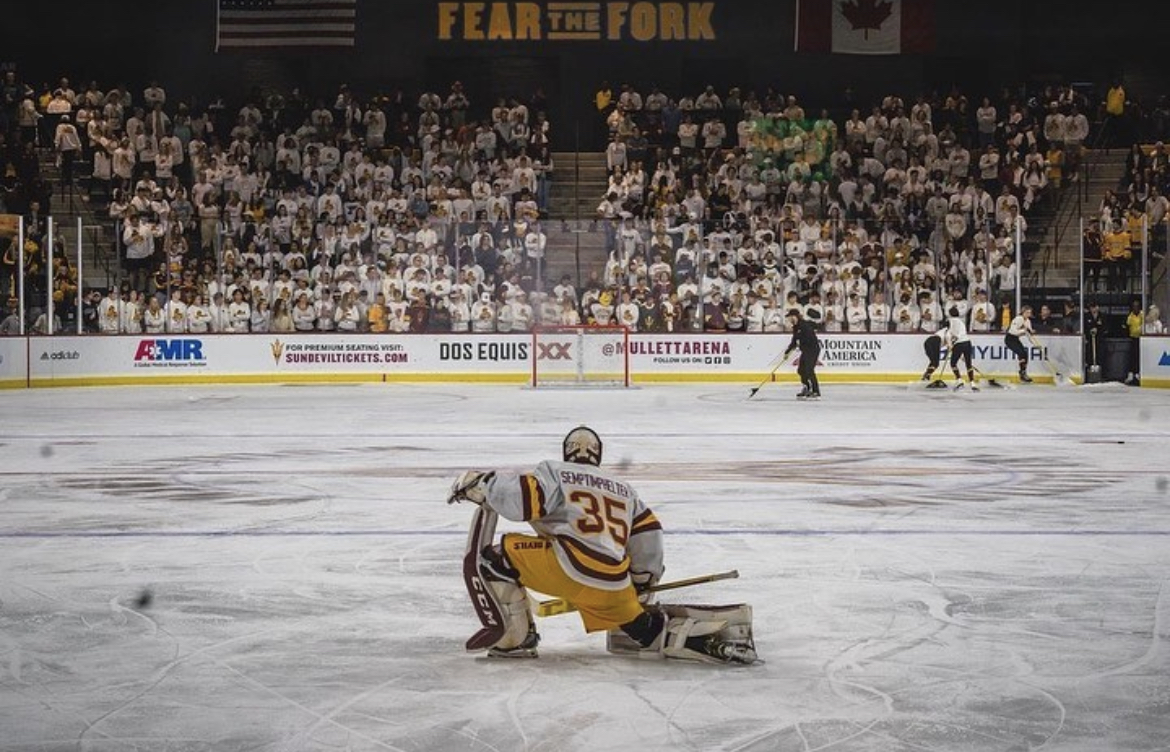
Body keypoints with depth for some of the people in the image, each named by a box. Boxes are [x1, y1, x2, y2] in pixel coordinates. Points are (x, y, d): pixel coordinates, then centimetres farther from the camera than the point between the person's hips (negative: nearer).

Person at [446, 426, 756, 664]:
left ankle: (514, 637, 1)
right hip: (614, 586, 6)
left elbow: (522, 499, -5)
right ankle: (712, 634, 2)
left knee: (493, 555, 8)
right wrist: (642, 581, 37)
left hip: (569, 569, -6)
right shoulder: (623, 488, 30)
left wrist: (481, 483, 10)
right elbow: (647, 534, 24)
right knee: (645, 628, 23)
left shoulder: (553, 472, 12)